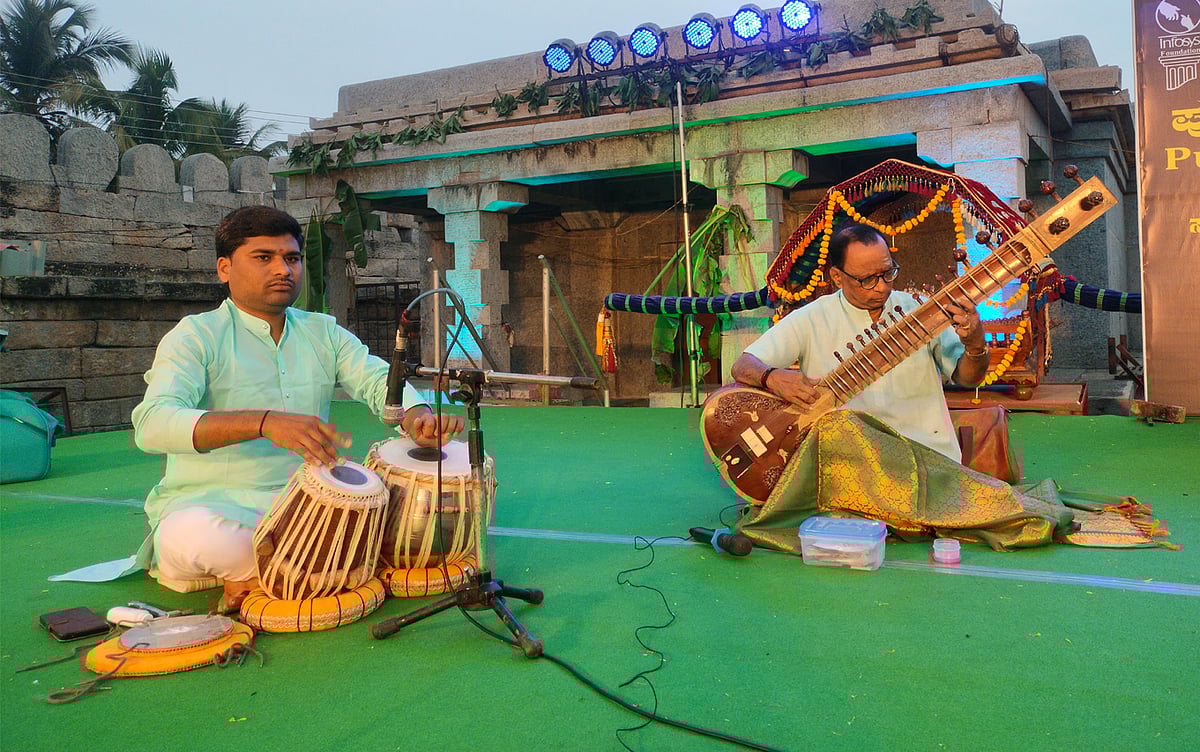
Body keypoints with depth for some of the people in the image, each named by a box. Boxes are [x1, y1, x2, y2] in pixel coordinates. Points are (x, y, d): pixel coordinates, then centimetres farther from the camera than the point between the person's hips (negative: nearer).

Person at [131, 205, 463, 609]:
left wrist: (415, 415, -27)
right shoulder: (197, 335, -5)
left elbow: (377, 379, -1)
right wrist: (263, 422, -38)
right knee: (200, 536, -39)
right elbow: (152, 424, -21)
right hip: (212, 502, -5)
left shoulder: (324, 331, 11)